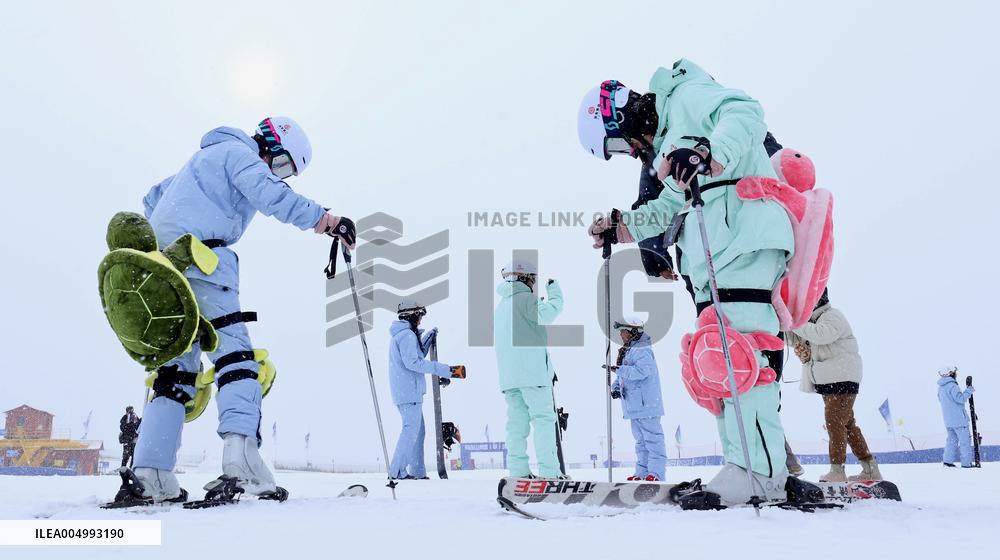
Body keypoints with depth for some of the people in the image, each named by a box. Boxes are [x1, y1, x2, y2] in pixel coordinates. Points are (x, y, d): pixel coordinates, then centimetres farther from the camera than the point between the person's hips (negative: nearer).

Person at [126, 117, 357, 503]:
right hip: (201, 257, -9)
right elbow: (271, 195, -15)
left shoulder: (207, 157, 33)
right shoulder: (239, 152, 4)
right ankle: (241, 453, -34)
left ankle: (152, 473, -5)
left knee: (177, 365, 6)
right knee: (235, 354, -15)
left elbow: (154, 197, 38)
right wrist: (326, 221, -16)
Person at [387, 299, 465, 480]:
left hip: (405, 391, 10)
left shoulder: (399, 335, 21)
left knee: (418, 430, 12)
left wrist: (429, 337, 20)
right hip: (409, 392, -10)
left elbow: (418, 355, 28)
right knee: (411, 429, -9)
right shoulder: (407, 335, -12)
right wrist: (443, 370, -24)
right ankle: (397, 471, -9)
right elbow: (412, 362, -23)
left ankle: (417, 472, 14)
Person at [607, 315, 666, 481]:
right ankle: (642, 472, 21)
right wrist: (615, 387, 2)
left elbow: (642, 371, -28)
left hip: (646, 404, -11)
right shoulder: (627, 351, 18)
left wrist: (619, 369, -27)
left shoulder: (642, 350, -13)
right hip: (634, 404, 11)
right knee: (640, 440, 15)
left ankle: (656, 472, -7)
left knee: (652, 438, -7)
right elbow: (623, 375, 20)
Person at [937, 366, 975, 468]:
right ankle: (966, 462, -1)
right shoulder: (952, 385, -17)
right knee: (965, 440, -1)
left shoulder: (940, 387, 11)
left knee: (952, 439, 14)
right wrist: (969, 391, -8)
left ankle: (948, 460, 10)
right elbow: (960, 399, -21)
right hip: (958, 418, -8)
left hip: (948, 419, 8)